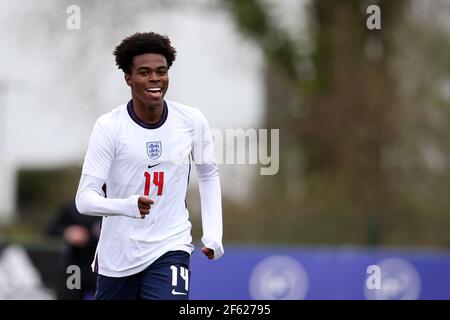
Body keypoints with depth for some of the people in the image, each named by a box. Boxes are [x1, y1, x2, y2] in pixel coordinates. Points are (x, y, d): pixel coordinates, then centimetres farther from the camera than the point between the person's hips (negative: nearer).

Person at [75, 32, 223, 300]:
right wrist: (128, 206, -37)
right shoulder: (109, 126, -13)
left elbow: (209, 175, 14)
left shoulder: (193, 121, -5)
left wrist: (213, 235, 6)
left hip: (171, 248, 0)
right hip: (118, 255, 0)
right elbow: (85, 198, -17)